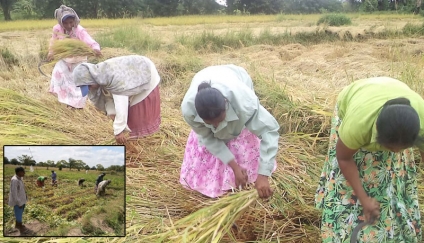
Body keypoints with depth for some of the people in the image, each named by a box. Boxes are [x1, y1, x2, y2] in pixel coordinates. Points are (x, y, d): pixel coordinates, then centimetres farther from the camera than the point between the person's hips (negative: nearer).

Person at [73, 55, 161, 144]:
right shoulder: (97, 75, -12)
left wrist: (119, 131, -41)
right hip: (134, 81, 8)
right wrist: (111, 112, -21)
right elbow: (108, 96, -2)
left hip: (146, 77, -8)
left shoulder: (113, 75, -39)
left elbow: (121, 104, -42)